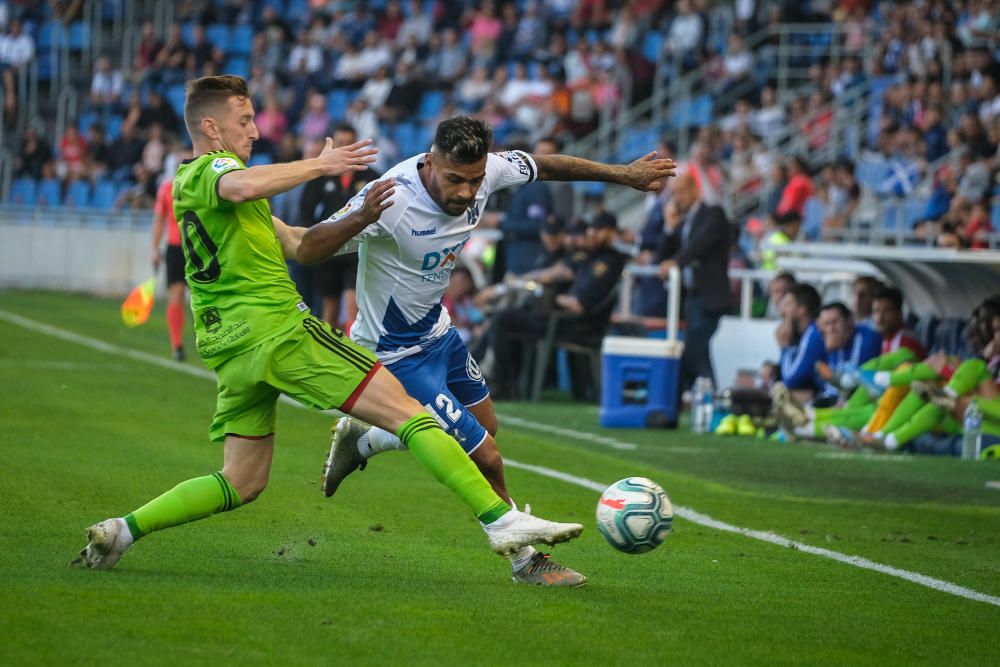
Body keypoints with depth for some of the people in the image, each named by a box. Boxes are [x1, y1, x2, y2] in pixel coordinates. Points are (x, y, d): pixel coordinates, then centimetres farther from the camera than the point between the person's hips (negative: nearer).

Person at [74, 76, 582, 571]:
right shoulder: (209, 169, -3)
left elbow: (295, 245, 23)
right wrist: (320, 165, -20)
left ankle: (122, 530, 6)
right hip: (278, 328, -10)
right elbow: (243, 187, -32)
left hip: (229, 349, 10)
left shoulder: (188, 184, 26)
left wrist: (356, 219, 9)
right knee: (406, 413, -11)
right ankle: (502, 521, -17)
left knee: (242, 483, 15)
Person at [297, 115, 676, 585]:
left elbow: (543, 166, 5)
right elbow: (308, 250, -39)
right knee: (485, 458, -7)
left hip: (436, 330, 8)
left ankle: (359, 441, 44)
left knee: (484, 424, 28)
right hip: (396, 353, -8)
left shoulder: (485, 171, -16)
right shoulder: (393, 199, -36)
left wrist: (623, 174, 9)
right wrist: (361, 217, -57)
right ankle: (527, 562, 18)